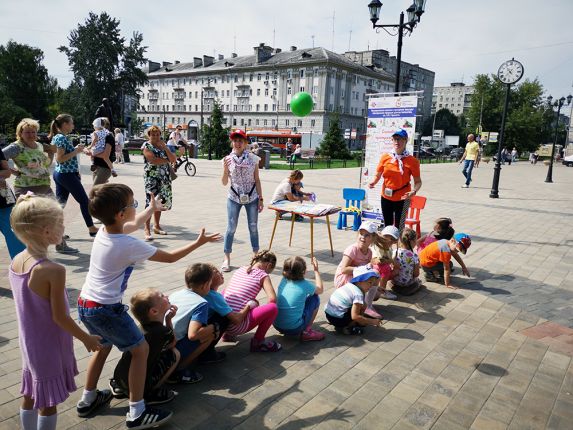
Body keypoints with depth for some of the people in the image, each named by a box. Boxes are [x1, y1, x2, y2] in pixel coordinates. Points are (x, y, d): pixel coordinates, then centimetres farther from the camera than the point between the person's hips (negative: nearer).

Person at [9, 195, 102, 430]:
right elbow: (60, 317, -22)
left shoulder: (16, 262, -5)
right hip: (50, 346, -7)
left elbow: (28, 306, 5)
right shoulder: (54, 271, -29)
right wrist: (87, 338, -7)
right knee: (48, 402, 12)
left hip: (29, 342, 7)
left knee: (30, 396, 23)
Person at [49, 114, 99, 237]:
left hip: (59, 174, 10)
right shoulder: (62, 138, -16)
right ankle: (92, 228, 9)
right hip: (67, 175, -10)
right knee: (84, 200, 1)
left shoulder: (57, 137, 14)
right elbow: (60, 159, -22)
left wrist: (76, 172, 20)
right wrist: (75, 151, -20)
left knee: (60, 202, 10)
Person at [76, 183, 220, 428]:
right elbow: (170, 257, -13)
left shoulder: (103, 231, 0)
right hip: (106, 309, -9)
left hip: (85, 304, 9)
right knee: (140, 349, 4)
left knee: (103, 346, 29)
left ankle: (88, 399, 42)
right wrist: (199, 243, -2)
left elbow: (135, 225, 22)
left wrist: (152, 208, 39)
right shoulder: (129, 245, -23)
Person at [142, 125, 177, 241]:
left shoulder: (163, 145, 15)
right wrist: (167, 160, -5)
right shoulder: (147, 146, -2)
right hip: (151, 178, -6)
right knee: (151, 202, -12)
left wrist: (165, 147, -6)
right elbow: (153, 160, -18)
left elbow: (173, 159, 3)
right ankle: (147, 229, -11)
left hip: (164, 178, 6)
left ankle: (156, 226, 21)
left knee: (160, 202, 10)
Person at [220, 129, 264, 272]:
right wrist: (225, 168, -19)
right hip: (234, 198, 0)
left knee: (253, 227, 9)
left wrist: (260, 198, -1)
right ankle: (227, 259, 13)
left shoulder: (253, 158, -3)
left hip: (251, 197, 0)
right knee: (231, 228, 2)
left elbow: (257, 180, 1)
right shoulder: (228, 159, -2)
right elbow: (224, 183, -2)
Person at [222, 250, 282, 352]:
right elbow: (272, 299, -13)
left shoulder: (240, 270, 16)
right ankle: (258, 342, 7)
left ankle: (228, 334, 29)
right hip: (237, 325, -7)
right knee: (273, 308, -7)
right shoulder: (262, 275, 0)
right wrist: (264, 313, 9)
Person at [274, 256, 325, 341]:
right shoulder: (304, 285, -9)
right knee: (315, 298, 10)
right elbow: (320, 289, 13)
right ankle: (306, 332, 9)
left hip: (277, 326, 6)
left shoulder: (283, 280, 2)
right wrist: (316, 271, 18)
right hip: (294, 329, -6)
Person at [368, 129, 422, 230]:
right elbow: (378, 175, 7)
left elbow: (418, 181, -4)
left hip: (402, 198, -3)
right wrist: (373, 183, -14)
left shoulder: (412, 161, -8)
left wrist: (414, 191, -24)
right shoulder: (385, 157, 0)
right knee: (387, 226, 13)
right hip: (386, 197, 3)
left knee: (399, 227, -2)